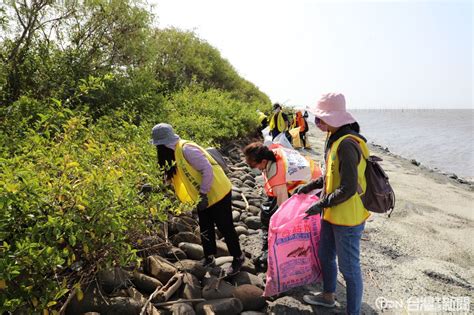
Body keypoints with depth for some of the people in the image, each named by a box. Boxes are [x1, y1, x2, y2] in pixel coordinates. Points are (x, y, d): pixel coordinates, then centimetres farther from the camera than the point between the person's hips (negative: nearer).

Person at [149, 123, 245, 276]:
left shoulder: (186, 149, -25)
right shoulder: (175, 152, 4)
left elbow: (207, 170, -27)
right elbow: (172, 176, 11)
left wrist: (203, 194, -25)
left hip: (218, 193, -9)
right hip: (203, 197, 9)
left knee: (225, 228, 4)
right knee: (205, 229, 19)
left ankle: (238, 258, 22)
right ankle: (209, 257, 37)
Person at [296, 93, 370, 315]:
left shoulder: (346, 145, -26)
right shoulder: (334, 139, 5)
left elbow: (348, 189, -26)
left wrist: (321, 204, -17)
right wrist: (310, 186, 16)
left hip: (347, 217, -10)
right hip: (332, 213, 10)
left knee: (349, 268, 6)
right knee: (325, 256, 24)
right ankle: (328, 296, 47)